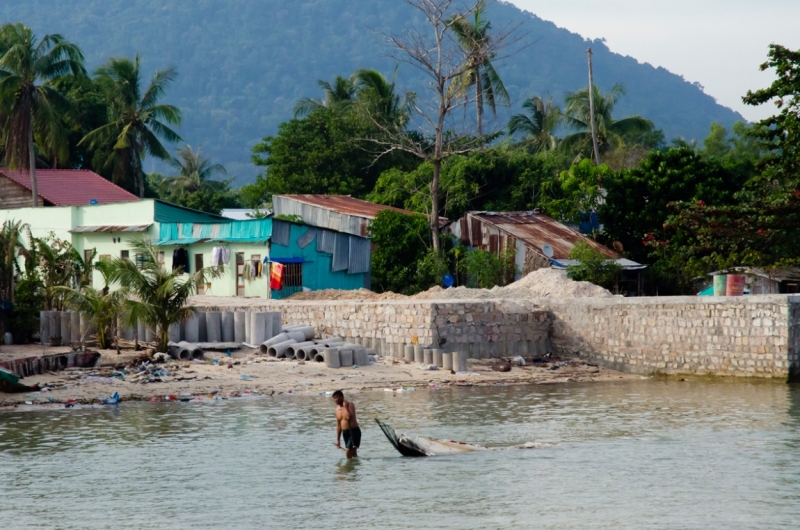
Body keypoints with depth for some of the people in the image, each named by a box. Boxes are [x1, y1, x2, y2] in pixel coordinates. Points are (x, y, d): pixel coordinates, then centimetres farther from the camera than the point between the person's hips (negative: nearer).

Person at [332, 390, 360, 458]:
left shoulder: (350, 405, -10)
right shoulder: (337, 409, 10)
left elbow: (349, 417, -29)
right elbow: (338, 425, 16)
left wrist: (345, 407, -20)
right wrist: (337, 440, 15)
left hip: (354, 431, -7)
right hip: (345, 433, 7)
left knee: (348, 454, -17)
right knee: (353, 454, 12)